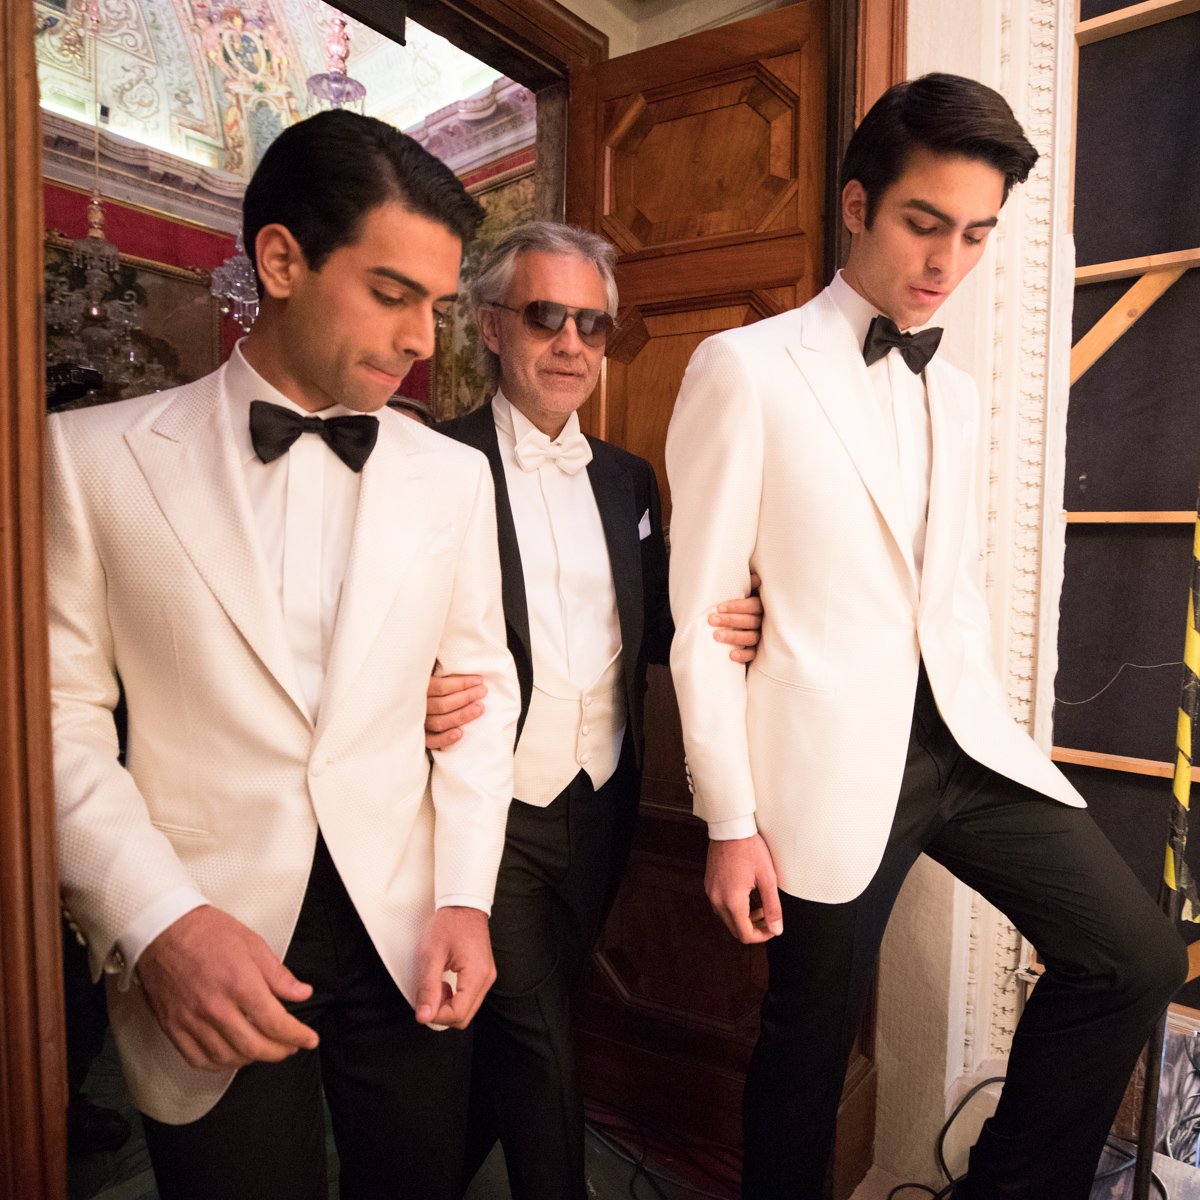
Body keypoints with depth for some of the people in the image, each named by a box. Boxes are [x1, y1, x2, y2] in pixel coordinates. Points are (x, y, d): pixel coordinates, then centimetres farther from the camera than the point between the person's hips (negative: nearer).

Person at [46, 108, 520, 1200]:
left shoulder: (454, 474, 1)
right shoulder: (95, 456, -5)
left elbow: (481, 688, 4)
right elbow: (62, 715, -5)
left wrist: (465, 897, -2)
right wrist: (162, 924, -15)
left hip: (405, 941, 3)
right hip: (198, 955, -2)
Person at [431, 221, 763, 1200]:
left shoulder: (627, 478, 7)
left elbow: (650, 631, 11)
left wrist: (723, 633, -10)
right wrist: (419, 700, -33)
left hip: (602, 809, 6)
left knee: (517, 1036, 22)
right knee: (536, 1043, 3)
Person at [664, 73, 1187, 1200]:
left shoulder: (957, 396, 14)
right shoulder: (744, 367, -6)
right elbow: (701, 614, -10)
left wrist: (986, 735, 9)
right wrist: (730, 822, -11)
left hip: (964, 737, 6)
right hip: (830, 760, -6)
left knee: (1136, 956, 4)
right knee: (810, 1044, 9)